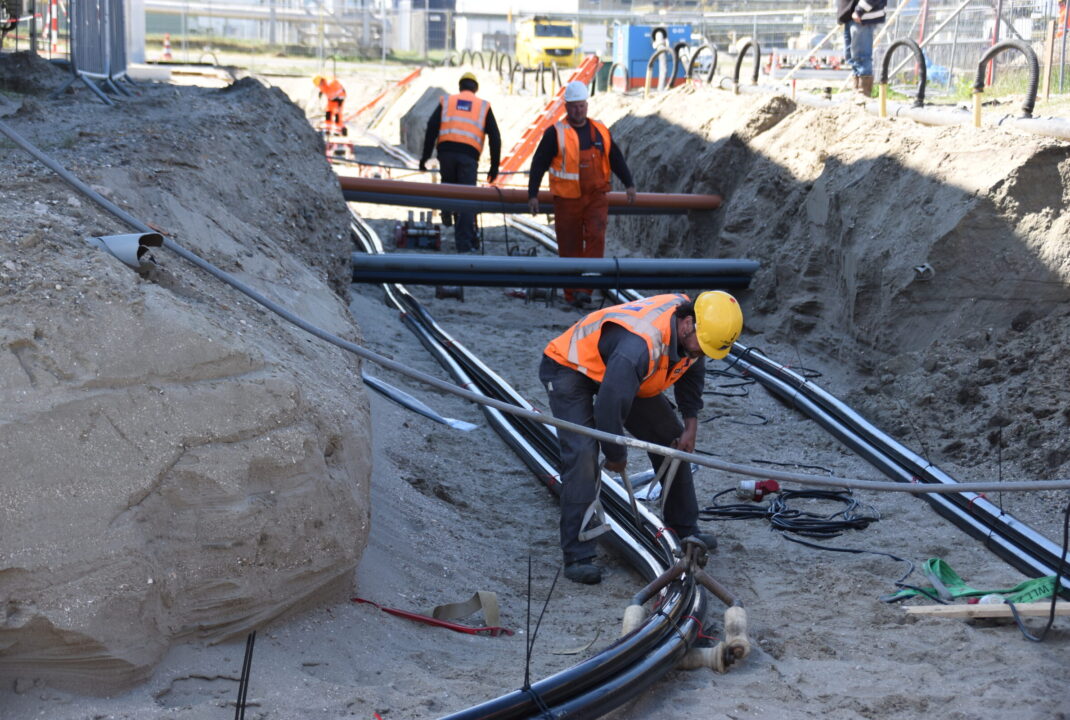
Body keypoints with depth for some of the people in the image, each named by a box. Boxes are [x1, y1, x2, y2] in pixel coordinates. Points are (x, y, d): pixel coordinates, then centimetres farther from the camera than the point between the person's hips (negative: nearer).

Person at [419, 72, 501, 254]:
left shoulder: (446, 101, 18)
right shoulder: (484, 106, 17)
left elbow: (432, 128, 5)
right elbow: (495, 138, 12)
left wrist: (425, 156, 4)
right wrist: (494, 167, 15)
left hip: (446, 151, 1)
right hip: (469, 155, -1)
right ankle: (464, 242, -4)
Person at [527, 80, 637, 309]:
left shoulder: (600, 131, 9)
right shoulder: (555, 133, -2)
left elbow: (616, 159, 16)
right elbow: (539, 164, -1)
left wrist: (629, 183, 9)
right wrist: (532, 194, -5)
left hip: (596, 197, 2)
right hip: (567, 199, -2)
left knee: (596, 238, -14)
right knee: (570, 247, 3)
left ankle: (585, 290, -13)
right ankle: (572, 294, 13)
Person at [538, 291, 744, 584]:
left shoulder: (693, 332, -16)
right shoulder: (640, 345, -43)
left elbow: (691, 369, 8)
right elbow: (610, 405, -37)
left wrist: (691, 425, 3)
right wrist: (616, 455, -20)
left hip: (623, 372, 9)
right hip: (569, 369, -8)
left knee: (671, 438, 7)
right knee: (582, 453, -25)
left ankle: (685, 529, 23)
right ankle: (577, 557, -20)